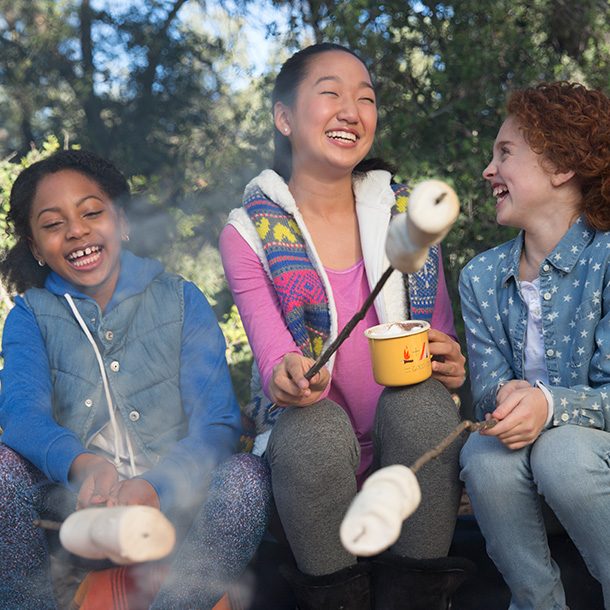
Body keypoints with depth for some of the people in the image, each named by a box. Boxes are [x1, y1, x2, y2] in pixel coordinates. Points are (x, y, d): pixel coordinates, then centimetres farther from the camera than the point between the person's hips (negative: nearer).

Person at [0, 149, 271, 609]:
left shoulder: (181, 300, 3)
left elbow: (218, 421, -8)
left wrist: (155, 486, -30)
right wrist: (83, 465, -39)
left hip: (170, 498, 0)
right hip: (74, 499, 1)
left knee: (245, 477, -29)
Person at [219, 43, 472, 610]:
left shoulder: (406, 211, 6)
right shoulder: (248, 231, -1)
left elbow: (441, 340, 9)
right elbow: (272, 348, -11)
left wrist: (451, 364, -15)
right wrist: (286, 374, -35)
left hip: (409, 436, 2)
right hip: (306, 445, -1)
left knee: (420, 399, -30)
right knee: (316, 429, -34)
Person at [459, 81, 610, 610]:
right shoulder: (481, 277, 5)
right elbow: (487, 384, -1)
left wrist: (550, 405, -35)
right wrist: (505, 396, -25)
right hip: (520, 435, 4)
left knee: (562, 451, -34)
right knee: (483, 455, -27)